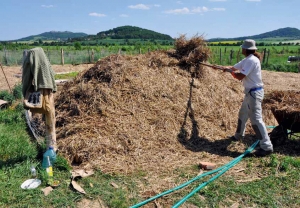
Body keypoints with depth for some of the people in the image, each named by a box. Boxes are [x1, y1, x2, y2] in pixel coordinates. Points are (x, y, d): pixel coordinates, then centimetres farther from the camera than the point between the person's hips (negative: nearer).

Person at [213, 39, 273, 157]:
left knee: (256, 119, -11)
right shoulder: (247, 60, 13)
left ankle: (267, 147, -8)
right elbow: (234, 67, 23)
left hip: (254, 93, -11)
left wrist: (230, 71, -4)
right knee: (243, 114, 23)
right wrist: (220, 67, 25)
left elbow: (240, 76, -24)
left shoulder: (251, 60, -19)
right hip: (250, 92, 11)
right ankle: (239, 135, 42)